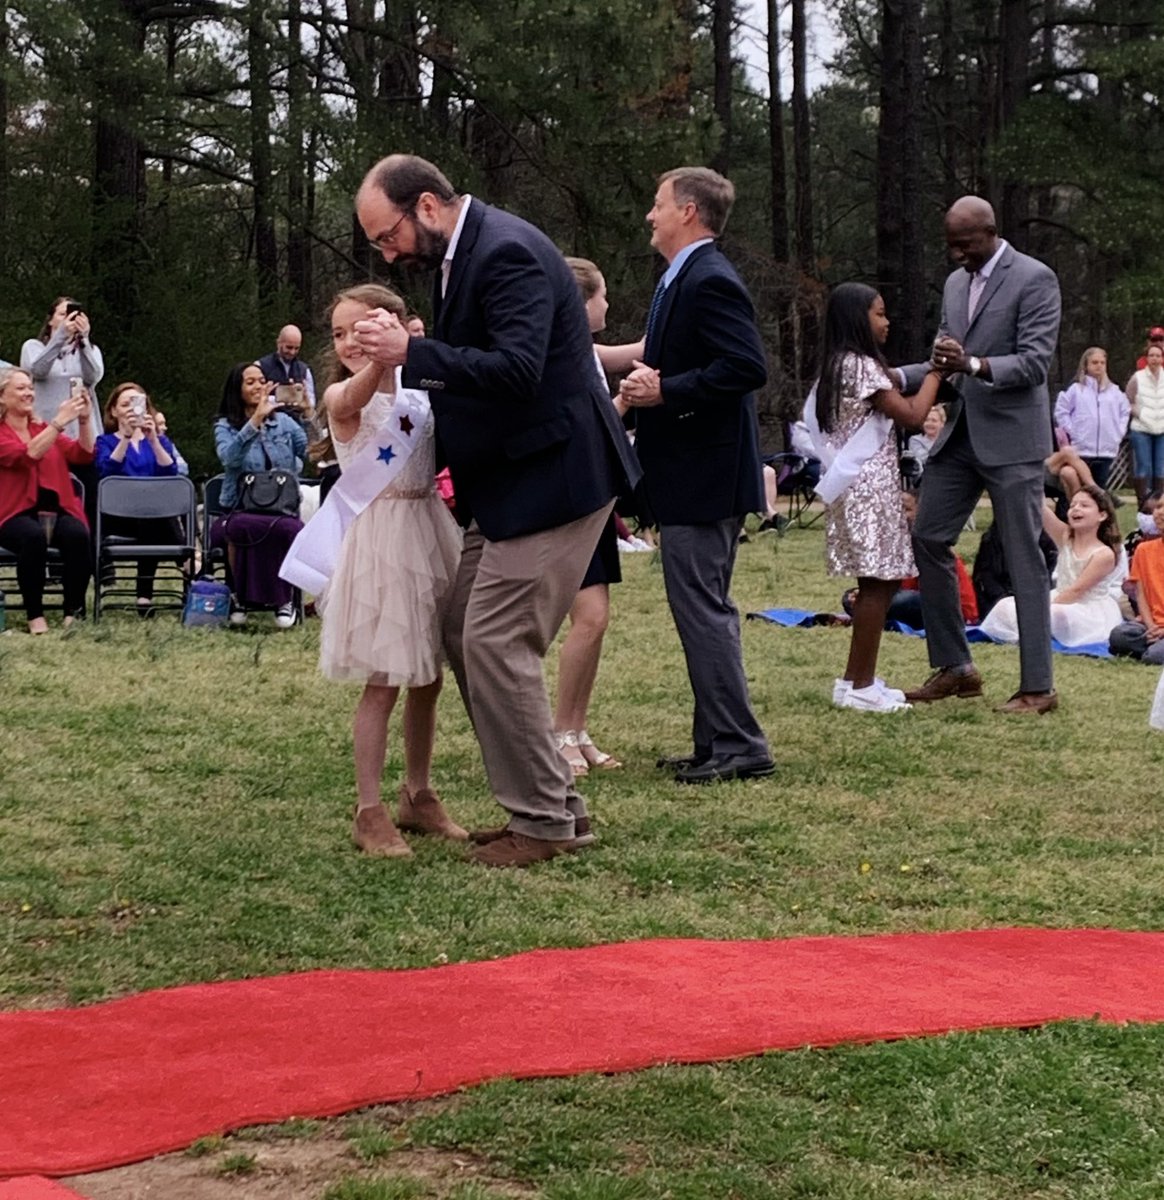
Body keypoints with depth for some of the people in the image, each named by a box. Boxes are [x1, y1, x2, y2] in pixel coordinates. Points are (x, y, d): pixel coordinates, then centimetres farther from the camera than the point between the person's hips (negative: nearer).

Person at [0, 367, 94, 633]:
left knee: (77, 534, -30)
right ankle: (35, 615, -27)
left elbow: (83, 455, 6)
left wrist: (84, 419, -10)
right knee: (33, 536, -37)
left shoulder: (44, 429, 17)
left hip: (57, 510, 4)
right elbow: (27, 455, -17)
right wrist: (60, 421, -22)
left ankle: (73, 612, -24)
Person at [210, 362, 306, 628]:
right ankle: (239, 596, -16)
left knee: (291, 530, -35)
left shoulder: (283, 422, 14)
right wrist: (255, 420, -21)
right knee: (241, 528, -39)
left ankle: (283, 598, -13)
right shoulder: (226, 426, 6)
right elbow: (230, 457, -17)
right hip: (239, 513, -2)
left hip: (282, 511, 2)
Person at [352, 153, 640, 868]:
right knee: (467, 638, 11)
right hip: (509, 484, 11)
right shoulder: (462, 253, 12)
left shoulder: (508, 253, -19)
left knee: (497, 645, -10)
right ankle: (555, 802, 20)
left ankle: (545, 822, 2)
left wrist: (411, 351, -27)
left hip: (552, 479, -11)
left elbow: (517, 370, -29)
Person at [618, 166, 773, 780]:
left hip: (704, 476, -11)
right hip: (689, 475, 11)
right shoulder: (683, 278, 17)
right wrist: (647, 383, 6)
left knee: (702, 608, -8)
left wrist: (664, 391, -22)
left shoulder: (710, 281, -16)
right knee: (704, 608, 14)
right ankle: (719, 742, 21)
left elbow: (746, 367, -26)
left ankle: (737, 746, -3)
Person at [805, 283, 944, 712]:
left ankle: (855, 679, 14)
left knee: (879, 584, 11)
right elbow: (911, 415, -15)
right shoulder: (860, 365, -13)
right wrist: (935, 373, -4)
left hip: (863, 487, 10)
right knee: (878, 585, -8)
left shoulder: (842, 365, 18)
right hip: (869, 488, -10)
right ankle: (861, 685, -5)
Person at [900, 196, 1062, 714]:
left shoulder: (1034, 279, -9)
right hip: (960, 433, 8)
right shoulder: (955, 283, 14)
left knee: (1024, 559, -4)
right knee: (928, 540, 6)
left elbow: (1035, 362, -17)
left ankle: (1037, 687, 2)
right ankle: (954, 668, 17)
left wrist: (973, 365, -32)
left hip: (1011, 438, -8)